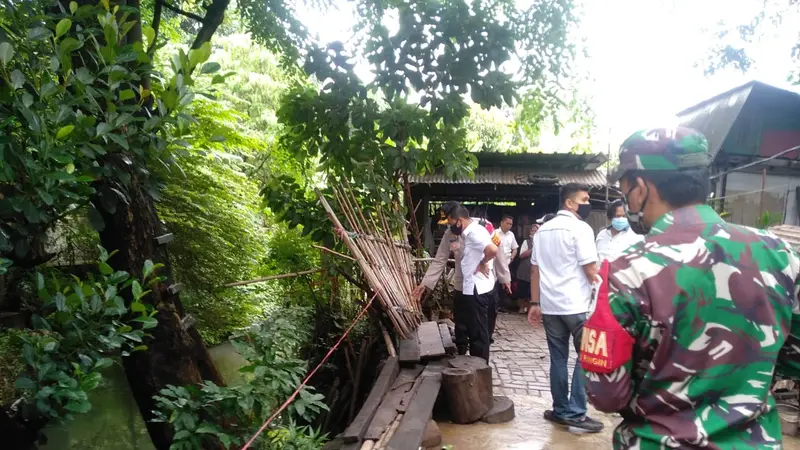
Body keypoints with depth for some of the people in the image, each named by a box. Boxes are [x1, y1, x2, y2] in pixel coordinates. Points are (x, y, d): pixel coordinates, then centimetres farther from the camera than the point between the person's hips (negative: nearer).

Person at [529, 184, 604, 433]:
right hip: (576, 306, -6)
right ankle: (575, 413, 5)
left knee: (558, 359, 13)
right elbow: (591, 270, -14)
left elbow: (535, 270, 13)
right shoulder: (581, 228, -9)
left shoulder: (543, 230, 12)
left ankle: (561, 411, 20)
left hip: (550, 306, 7)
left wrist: (535, 303, 15)